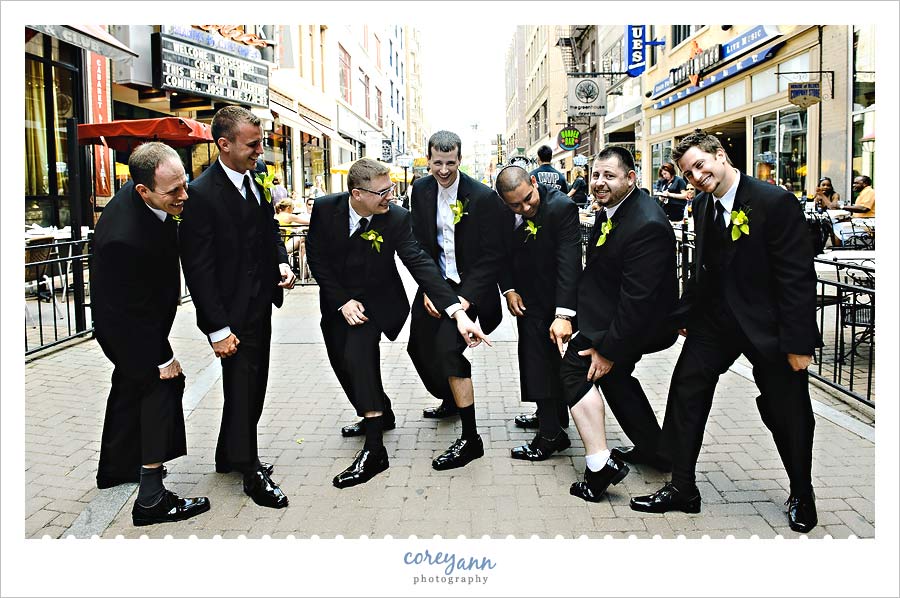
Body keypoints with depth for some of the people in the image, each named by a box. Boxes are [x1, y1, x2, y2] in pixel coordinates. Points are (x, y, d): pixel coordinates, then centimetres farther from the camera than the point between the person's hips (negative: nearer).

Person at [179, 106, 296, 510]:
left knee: (251, 386, 18)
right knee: (242, 389, 3)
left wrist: (281, 263, 1)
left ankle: (230, 458, 36)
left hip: (261, 306, 8)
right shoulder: (201, 194, -19)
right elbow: (198, 268, -19)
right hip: (233, 313, -8)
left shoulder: (255, 181, 5)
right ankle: (251, 472, 19)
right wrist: (218, 329, -20)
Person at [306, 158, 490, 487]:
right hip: (337, 299, 4)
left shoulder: (397, 218, -22)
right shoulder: (326, 209, -16)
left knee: (357, 352, -25)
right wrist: (342, 301, -15)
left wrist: (458, 312, -36)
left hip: (376, 300, -4)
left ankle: (374, 449, -19)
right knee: (340, 362, 11)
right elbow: (317, 257, -7)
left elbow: (420, 263, -26)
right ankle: (380, 414, 39)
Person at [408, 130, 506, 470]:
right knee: (419, 347, 16)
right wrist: (427, 288, -8)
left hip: (467, 286, -6)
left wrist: (467, 297, -22)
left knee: (448, 348, -22)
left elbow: (492, 255, -14)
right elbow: (419, 244, 4)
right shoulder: (421, 191, 0)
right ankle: (451, 401, 46)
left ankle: (470, 439, -11)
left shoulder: (483, 197, -16)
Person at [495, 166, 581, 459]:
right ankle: (554, 416, 35)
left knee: (540, 360, -6)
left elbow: (569, 262, -30)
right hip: (527, 297, 6)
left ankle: (551, 434, 4)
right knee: (544, 358, 17)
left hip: (552, 300, -6)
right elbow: (502, 252, 7)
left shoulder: (561, 207, -24)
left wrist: (563, 314, -37)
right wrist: (508, 289, -8)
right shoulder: (502, 211, -8)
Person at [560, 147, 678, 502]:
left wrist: (608, 348, -24)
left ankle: (600, 464, -15)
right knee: (614, 372, 24)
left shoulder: (647, 225, -29)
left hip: (642, 321, -10)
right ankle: (653, 449, 37)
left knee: (577, 366, -14)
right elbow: (599, 266, 10)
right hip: (620, 310, 10)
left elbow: (638, 298, -30)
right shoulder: (611, 209, 0)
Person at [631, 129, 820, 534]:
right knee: (685, 395, 4)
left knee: (788, 414, 8)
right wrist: (683, 315, 10)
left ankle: (802, 497, 32)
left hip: (767, 323, -6)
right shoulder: (702, 206, 4)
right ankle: (682, 489, 18)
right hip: (715, 317, 6)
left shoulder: (774, 202, -18)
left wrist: (799, 342, -18)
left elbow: (798, 276, -18)